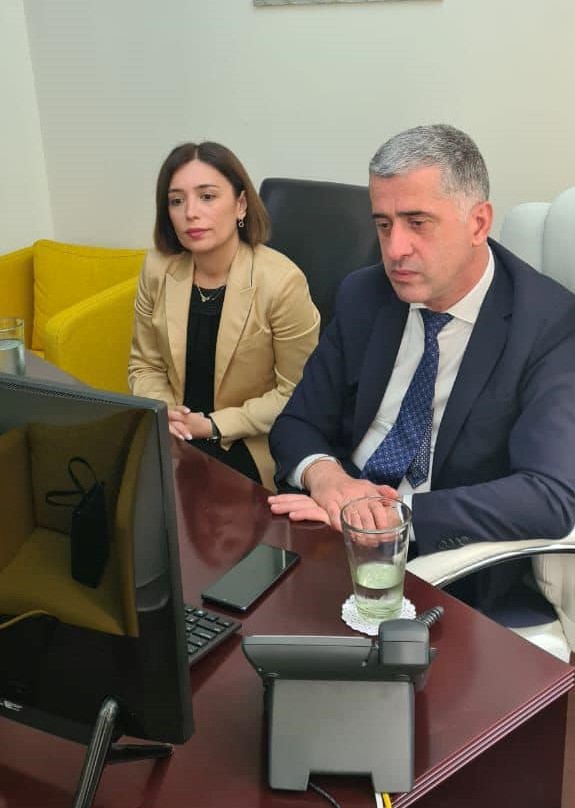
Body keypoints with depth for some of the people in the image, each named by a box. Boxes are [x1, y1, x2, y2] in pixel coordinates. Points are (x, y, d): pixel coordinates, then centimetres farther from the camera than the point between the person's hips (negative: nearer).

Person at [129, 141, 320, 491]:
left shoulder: (281, 281, -18)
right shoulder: (157, 268, -4)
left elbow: (295, 393, -12)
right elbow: (145, 365, 7)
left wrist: (214, 426, -15)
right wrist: (162, 413, -12)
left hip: (248, 450, -4)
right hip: (175, 441, 4)